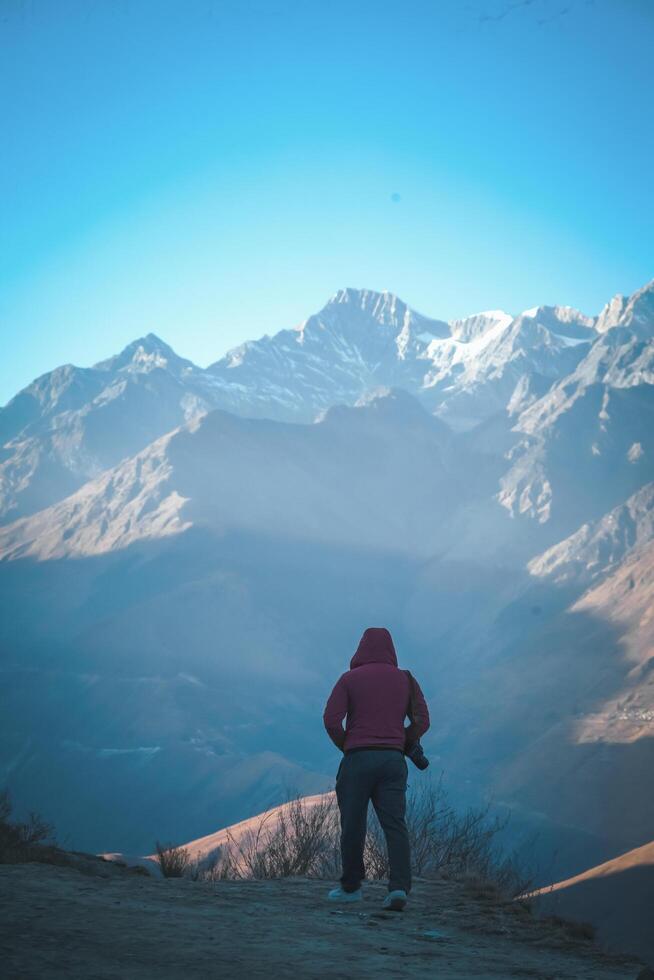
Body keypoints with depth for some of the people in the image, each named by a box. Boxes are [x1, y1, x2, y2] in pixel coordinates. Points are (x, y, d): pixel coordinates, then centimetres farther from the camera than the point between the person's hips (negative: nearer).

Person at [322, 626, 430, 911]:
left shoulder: (349, 679, 3)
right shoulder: (406, 680, 11)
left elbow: (331, 719, -8)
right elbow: (422, 721, 4)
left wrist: (345, 746, 8)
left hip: (358, 759, -2)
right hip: (393, 760, 2)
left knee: (353, 824, 9)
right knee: (395, 825, -3)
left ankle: (351, 887, 20)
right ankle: (399, 887, -19)